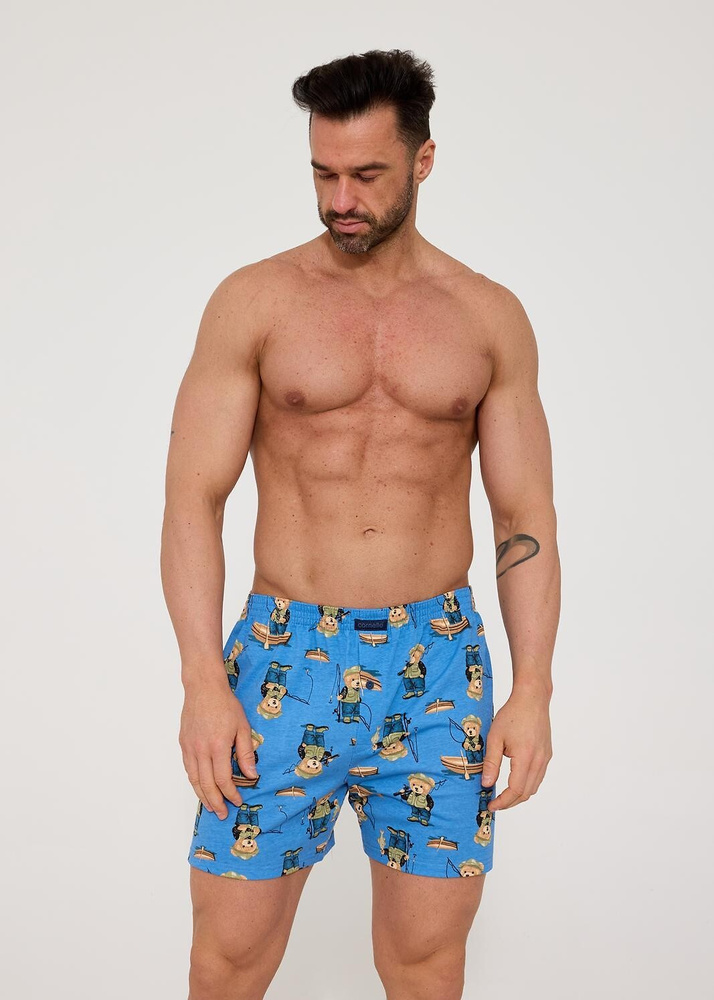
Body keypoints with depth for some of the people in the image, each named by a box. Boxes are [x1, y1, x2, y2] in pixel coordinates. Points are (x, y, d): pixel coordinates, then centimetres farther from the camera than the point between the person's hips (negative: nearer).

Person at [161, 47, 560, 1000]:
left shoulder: (490, 316, 4)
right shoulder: (255, 300, -1)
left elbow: (526, 516, 5)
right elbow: (193, 498, -3)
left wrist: (533, 689, -3)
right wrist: (203, 680, -12)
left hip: (438, 665, 1)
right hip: (287, 656, -1)